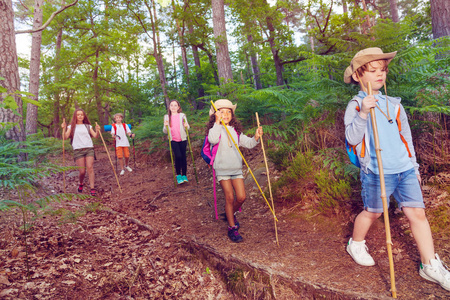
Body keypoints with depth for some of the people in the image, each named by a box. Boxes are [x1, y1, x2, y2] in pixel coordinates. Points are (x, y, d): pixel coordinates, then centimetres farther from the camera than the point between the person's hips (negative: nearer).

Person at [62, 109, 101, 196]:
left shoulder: (88, 126, 16)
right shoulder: (72, 127, 12)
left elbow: (95, 136, 6)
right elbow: (66, 137, 1)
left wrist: (97, 131, -14)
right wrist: (63, 129, -14)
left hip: (89, 149, 1)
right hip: (78, 150, -1)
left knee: (90, 168, -12)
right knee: (82, 171, -5)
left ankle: (92, 189, -13)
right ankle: (81, 184, 26)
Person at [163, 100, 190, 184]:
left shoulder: (182, 115, 5)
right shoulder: (167, 117, 8)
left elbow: (187, 128, 6)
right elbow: (165, 131, 8)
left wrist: (186, 126, -16)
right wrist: (165, 126, -12)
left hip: (182, 139, 1)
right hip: (173, 140, 0)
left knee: (183, 157, 2)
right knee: (178, 156, -15)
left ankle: (184, 175, 15)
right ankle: (178, 175, -1)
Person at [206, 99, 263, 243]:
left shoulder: (236, 131, 11)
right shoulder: (215, 129, -3)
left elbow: (248, 143, 9)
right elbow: (213, 140, -26)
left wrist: (256, 137, -9)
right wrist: (217, 122, -22)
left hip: (236, 169, 4)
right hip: (222, 169, -4)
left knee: (241, 197, 1)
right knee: (229, 197, -4)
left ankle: (230, 213, 32)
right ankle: (232, 228, 10)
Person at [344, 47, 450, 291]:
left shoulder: (394, 105, 13)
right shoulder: (355, 106, -3)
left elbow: (406, 137, 20)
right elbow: (352, 138, -15)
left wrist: (413, 166, 21)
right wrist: (363, 113, -28)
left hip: (405, 170, 5)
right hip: (376, 172, -5)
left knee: (417, 213, 2)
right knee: (372, 212, 8)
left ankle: (430, 265, 15)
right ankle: (356, 244, 34)